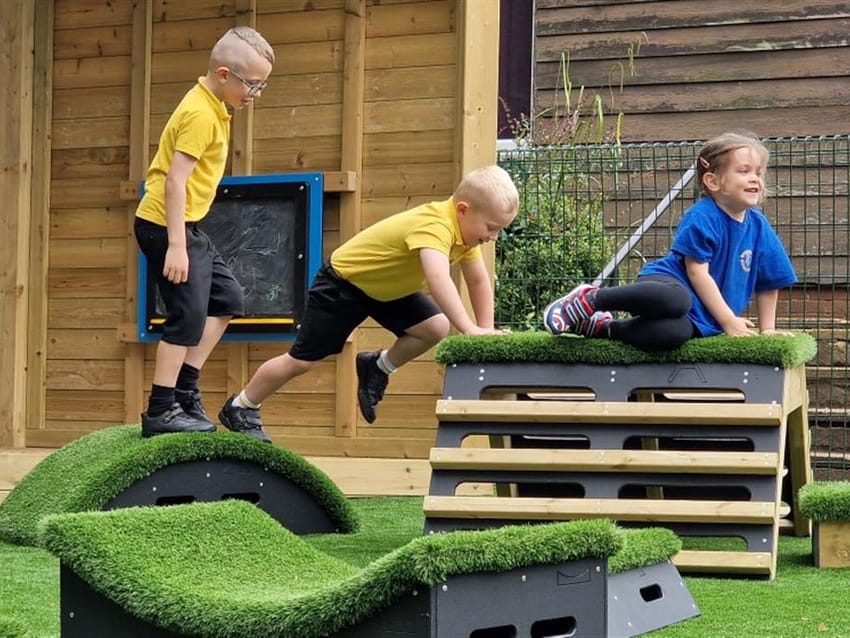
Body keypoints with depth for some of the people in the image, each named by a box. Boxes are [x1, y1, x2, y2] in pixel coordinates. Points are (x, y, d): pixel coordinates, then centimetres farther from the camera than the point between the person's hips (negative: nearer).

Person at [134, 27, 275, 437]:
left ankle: (184, 390, 17)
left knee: (227, 299, 16)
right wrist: (176, 246, -27)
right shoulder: (200, 114, -19)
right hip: (167, 226, -10)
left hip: (186, 224, 10)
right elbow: (175, 180, -24)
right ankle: (161, 412, -5)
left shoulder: (212, 107, 12)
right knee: (188, 315, -9)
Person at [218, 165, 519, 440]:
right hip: (343, 281, -8)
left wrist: (486, 329, -7)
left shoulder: (465, 227, -10)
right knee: (302, 360, 0)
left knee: (435, 328, -9)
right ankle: (239, 408, 20)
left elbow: (479, 281, 0)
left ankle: (378, 368, 15)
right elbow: (439, 279, -53)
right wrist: (470, 330, -58)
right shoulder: (435, 225, -38)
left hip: (387, 287, 8)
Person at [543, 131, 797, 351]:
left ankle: (603, 327, -7)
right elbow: (697, 272, -14)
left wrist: (767, 329, 17)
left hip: (700, 318, 5)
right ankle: (590, 299, -19)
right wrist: (729, 321, -14)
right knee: (676, 298, -44)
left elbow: (768, 282, 18)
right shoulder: (701, 217, -10)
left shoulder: (759, 226, 7)